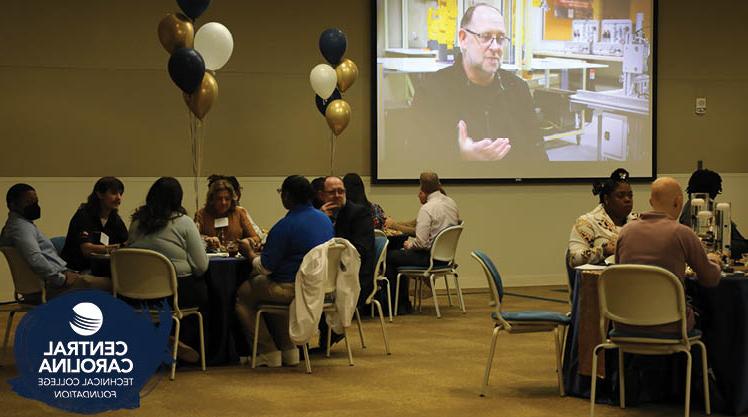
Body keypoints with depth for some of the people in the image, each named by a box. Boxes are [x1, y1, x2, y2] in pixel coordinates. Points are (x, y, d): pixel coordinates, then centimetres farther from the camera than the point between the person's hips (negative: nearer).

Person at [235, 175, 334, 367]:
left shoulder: (285, 226, -19)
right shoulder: (325, 219, 7)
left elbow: (265, 267, -16)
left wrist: (249, 253, 6)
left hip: (292, 288, -9)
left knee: (243, 294, 11)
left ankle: (268, 353, 13)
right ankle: (288, 349, 29)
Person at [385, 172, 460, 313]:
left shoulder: (427, 208, -20)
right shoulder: (452, 203, 5)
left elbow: (421, 242, -23)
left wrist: (409, 245, -1)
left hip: (430, 256, -9)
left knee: (389, 257, 5)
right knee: (400, 255, 26)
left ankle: (399, 304, 11)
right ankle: (403, 303, 28)